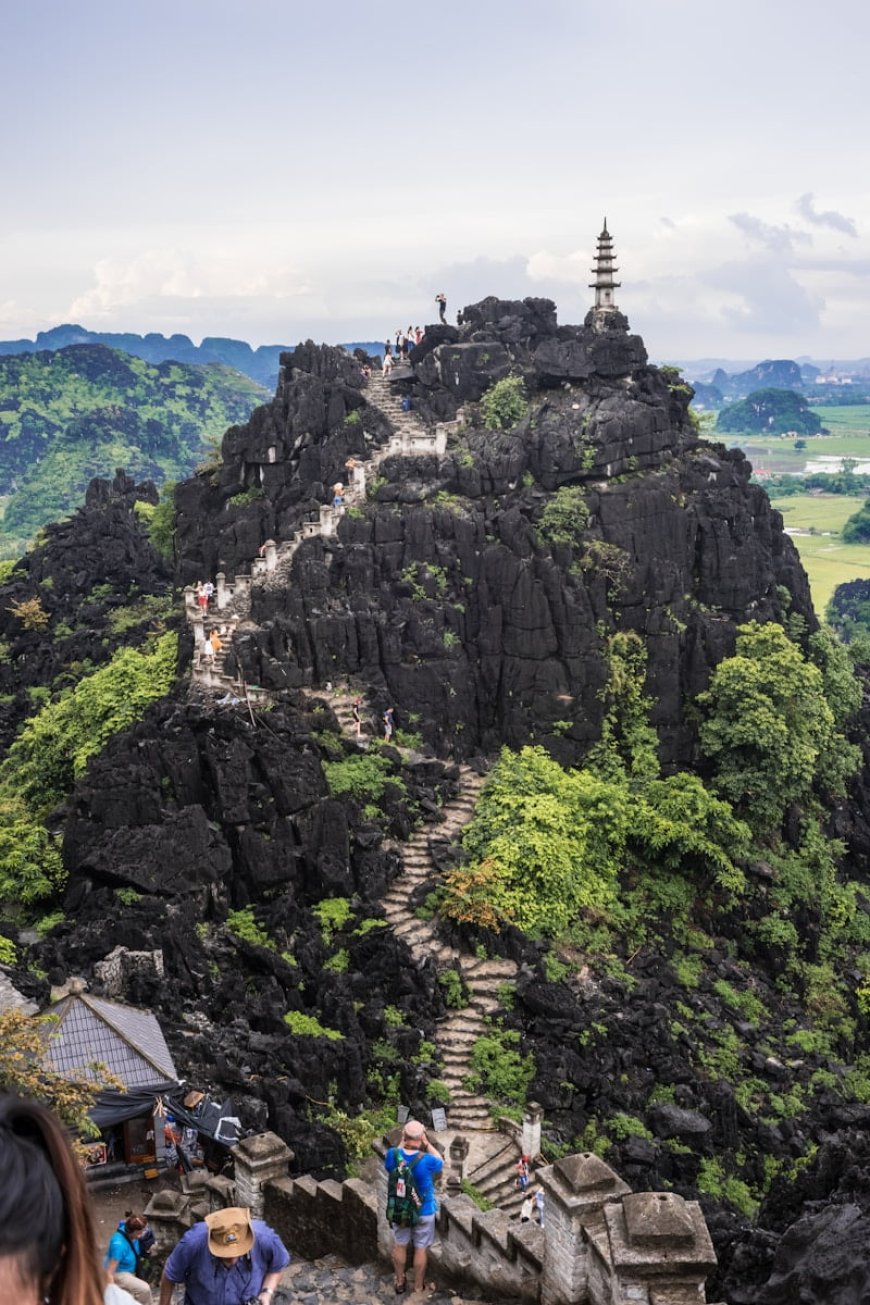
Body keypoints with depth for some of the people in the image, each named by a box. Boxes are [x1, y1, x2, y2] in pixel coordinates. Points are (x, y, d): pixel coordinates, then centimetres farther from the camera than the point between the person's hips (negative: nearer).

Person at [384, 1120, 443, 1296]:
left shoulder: (393, 1155, -21)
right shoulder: (426, 1160, -29)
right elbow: (440, 1163, -4)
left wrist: (402, 1142, 1)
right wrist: (427, 1143, -6)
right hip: (423, 1211, -3)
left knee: (399, 1245, 23)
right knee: (421, 1249, 17)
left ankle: (400, 1282, 40)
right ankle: (418, 1287, 32)